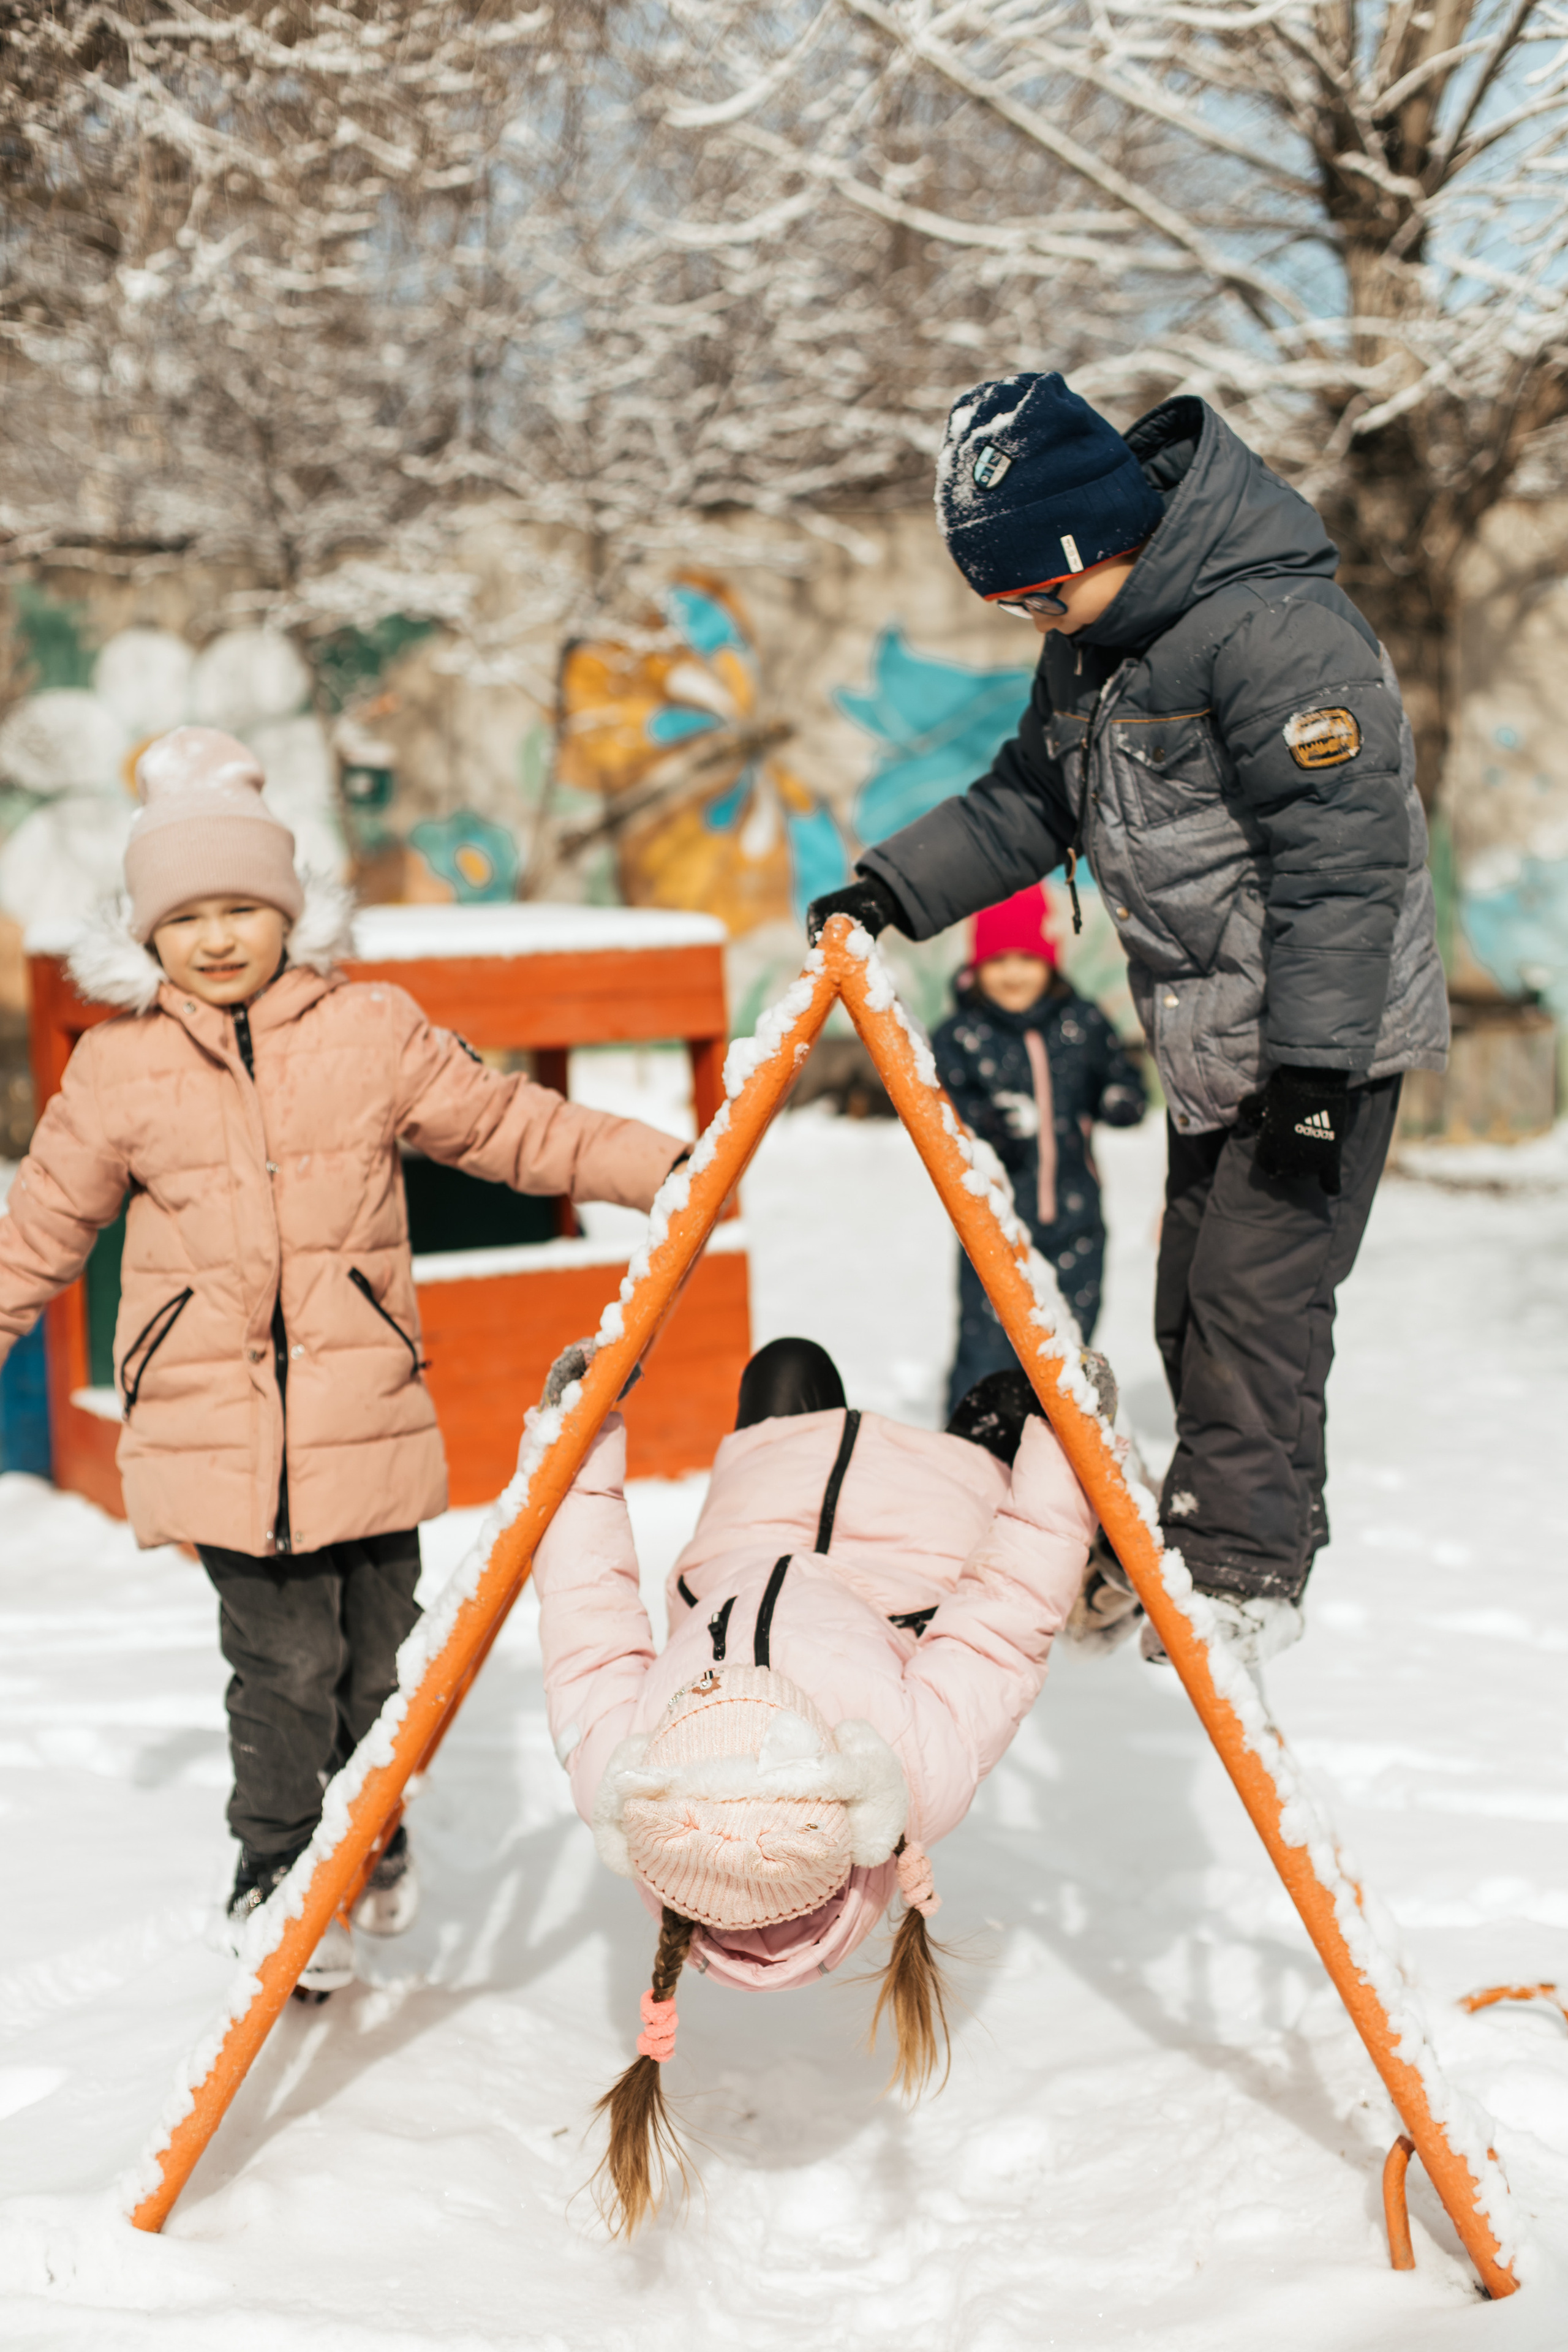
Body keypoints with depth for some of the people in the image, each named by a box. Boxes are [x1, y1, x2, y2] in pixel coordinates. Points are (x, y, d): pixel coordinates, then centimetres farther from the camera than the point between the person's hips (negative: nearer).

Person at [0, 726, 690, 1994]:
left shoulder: (374, 1032, 3)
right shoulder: (117, 1070, 3)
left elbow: (509, 1123, 8)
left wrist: (664, 1167, 2)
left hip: (365, 1412, 1)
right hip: (213, 1425, -1)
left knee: (377, 1655, 10)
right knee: (283, 1661, -4)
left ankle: (373, 1844, 35)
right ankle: (277, 1883, 14)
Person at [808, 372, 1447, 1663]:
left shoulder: (1276, 630, -23)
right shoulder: (1092, 646, 7)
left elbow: (1340, 856, -25)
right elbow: (1031, 800, 18)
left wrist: (1313, 1059, -26)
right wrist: (896, 888, 4)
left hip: (1326, 1040, -9)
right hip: (1210, 1045, 9)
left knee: (1253, 1294, -8)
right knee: (1192, 1301, 14)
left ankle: (1249, 1573, 2)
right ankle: (1215, 1527, 28)